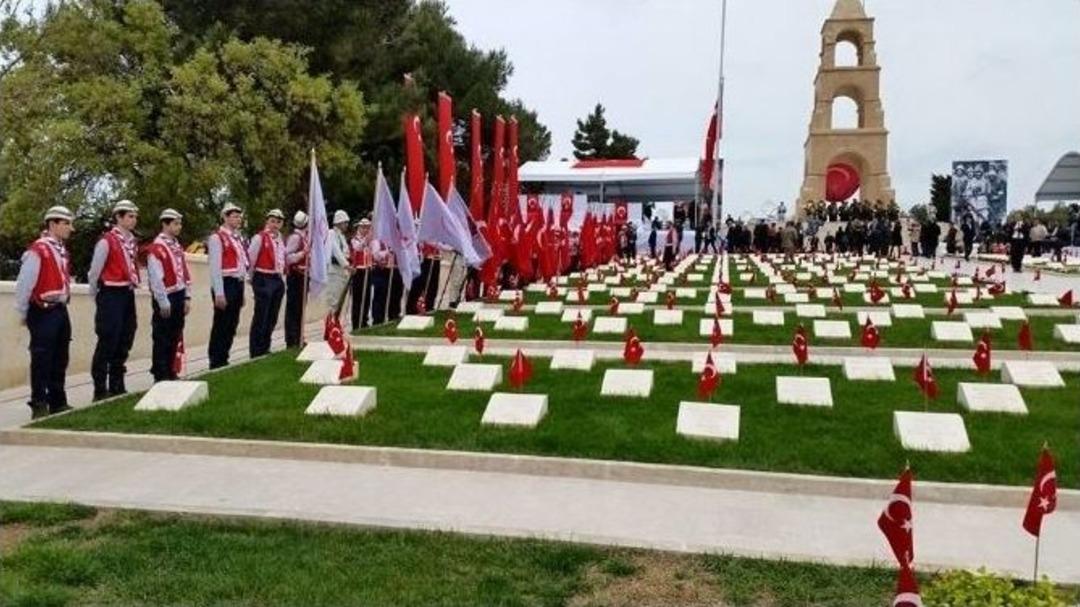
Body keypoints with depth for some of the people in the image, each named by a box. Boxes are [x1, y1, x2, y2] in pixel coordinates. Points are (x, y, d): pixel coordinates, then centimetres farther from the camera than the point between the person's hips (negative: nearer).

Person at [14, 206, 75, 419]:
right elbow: (24, 284, -13)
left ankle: (58, 402, 23)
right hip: (43, 313, -8)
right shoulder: (37, 250, -14)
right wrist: (23, 313, -7)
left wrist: (62, 304, 16)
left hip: (60, 311, 8)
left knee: (60, 359, 13)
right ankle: (39, 405, 4)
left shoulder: (62, 250, 12)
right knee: (42, 360, -3)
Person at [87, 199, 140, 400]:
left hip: (128, 295, 7)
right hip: (111, 295, -7)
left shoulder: (132, 242, 11)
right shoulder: (107, 241, -11)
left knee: (125, 341, 12)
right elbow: (94, 271, -7)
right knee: (107, 342, -5)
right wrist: (97, 297, 2)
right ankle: (100, 390, 2)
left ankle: (117, 386, 23)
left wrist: (131, 288, 15)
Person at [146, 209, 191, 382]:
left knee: (175, 337, 14)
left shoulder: (177, 246, 12)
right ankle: (160, 376, 8)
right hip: (166, 299, -8)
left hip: (179, 298, 8)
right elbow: (156, 279, -17)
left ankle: (170, 372, 24)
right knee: (162, 339, 1)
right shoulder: (156, 248, -14)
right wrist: (164, 304, -17)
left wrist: (187, 297, 8)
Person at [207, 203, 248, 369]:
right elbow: (215, 267, -15)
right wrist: (219, 293, -20)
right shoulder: (217, 238, -10)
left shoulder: (238, 237, 15)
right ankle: (216, 362, 5)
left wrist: (242, 290, 17)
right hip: (225, 284, -8)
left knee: (232, 325, 12)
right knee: (221, 325, -3)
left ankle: (223, 359, 20)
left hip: (238, 283, 8)